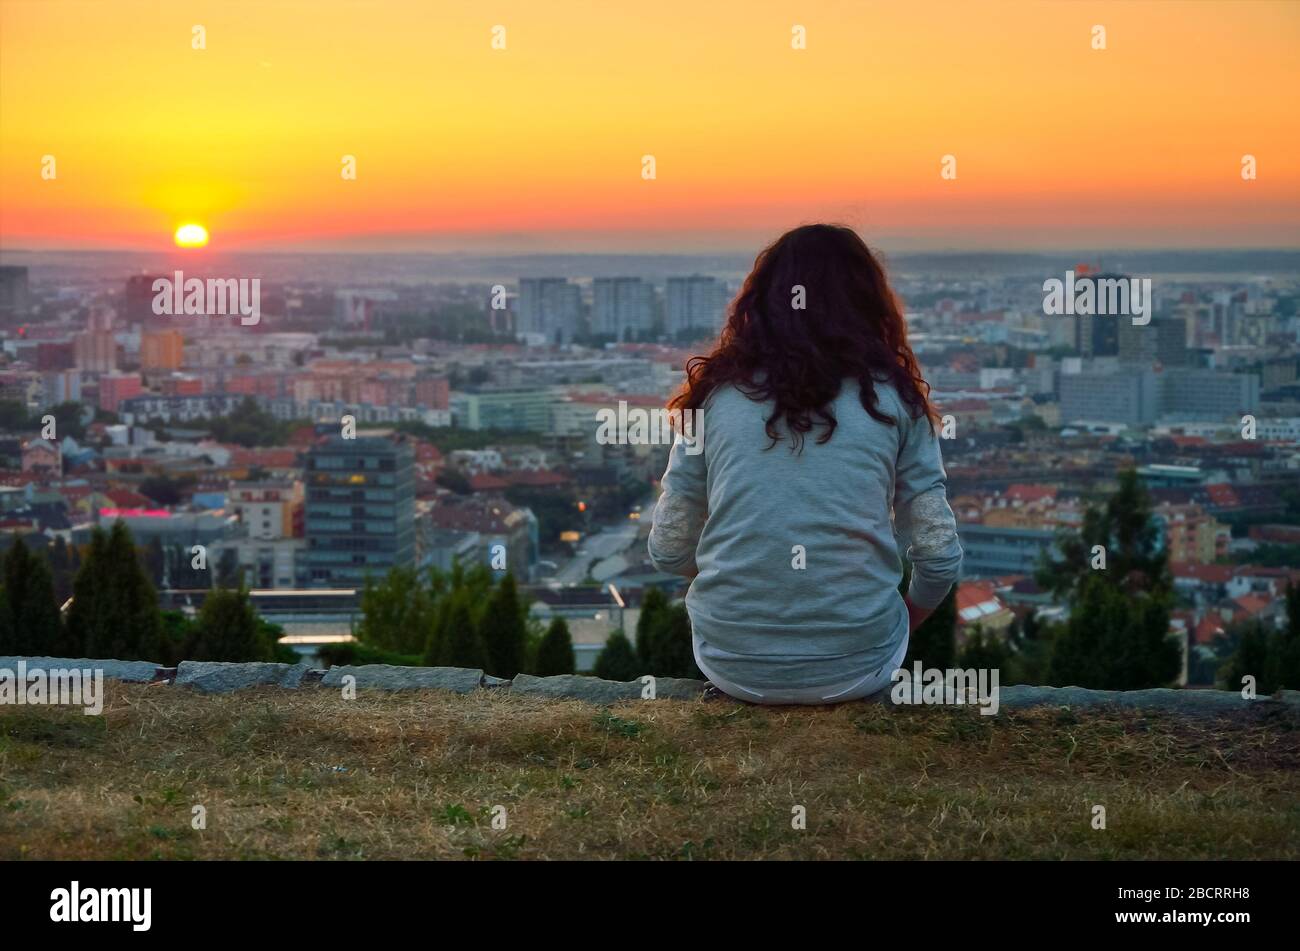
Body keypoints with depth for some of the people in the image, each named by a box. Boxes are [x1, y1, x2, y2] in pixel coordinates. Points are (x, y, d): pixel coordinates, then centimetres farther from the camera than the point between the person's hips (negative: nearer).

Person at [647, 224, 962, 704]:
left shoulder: (715, 393, 0)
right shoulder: (891, 397, -2)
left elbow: (668, 552, 3)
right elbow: (940, 558, -1)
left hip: (732, 665, 1)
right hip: (857, 670, -1)